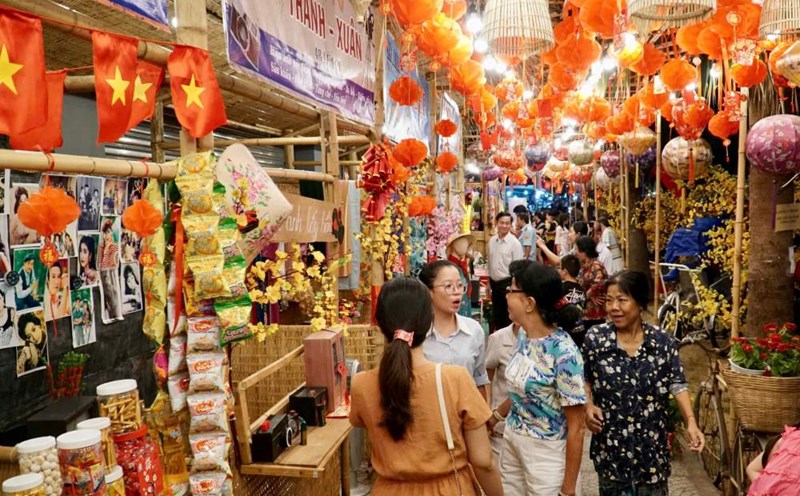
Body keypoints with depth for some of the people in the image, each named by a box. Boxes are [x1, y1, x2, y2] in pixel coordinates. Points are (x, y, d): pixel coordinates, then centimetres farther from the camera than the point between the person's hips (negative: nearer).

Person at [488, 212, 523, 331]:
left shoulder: (514, 242, -13)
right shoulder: (492, 240, 4)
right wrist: (489, 281, 14)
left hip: (508, 283, -6)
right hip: (495, 282, 6)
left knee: (509, 315, 6)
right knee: (496, 313, 16)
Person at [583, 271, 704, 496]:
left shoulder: (663, 341, -6)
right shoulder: (595, 338, -7)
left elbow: (677, 383, -4)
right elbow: (584, 379, 5)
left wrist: (691, 422, -15)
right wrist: (588, 406, -11)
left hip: (652, 443, 1)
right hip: (611, 443, 0)